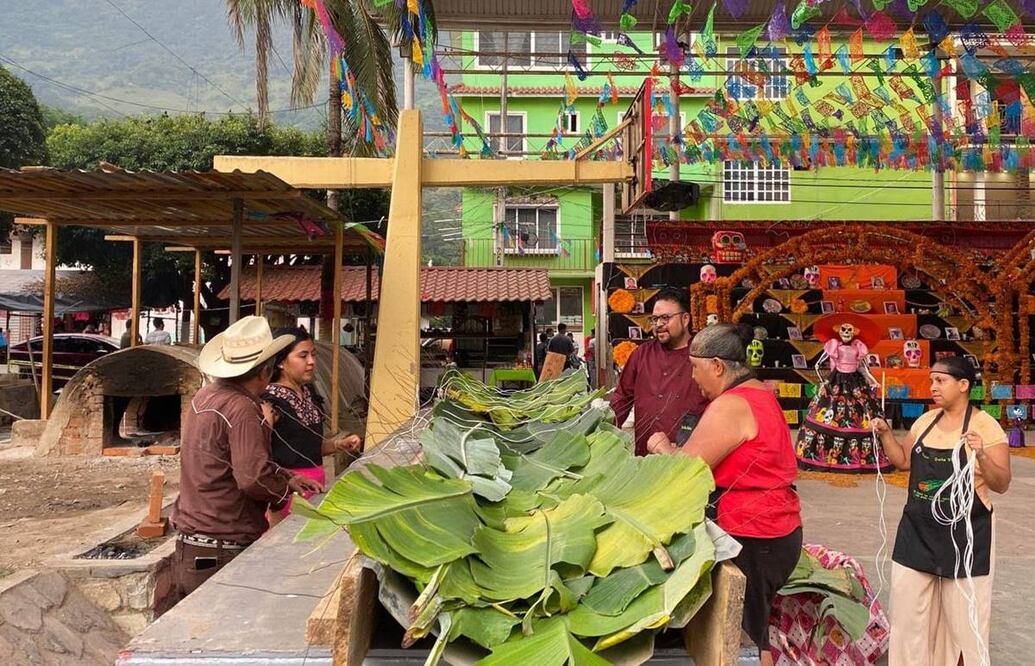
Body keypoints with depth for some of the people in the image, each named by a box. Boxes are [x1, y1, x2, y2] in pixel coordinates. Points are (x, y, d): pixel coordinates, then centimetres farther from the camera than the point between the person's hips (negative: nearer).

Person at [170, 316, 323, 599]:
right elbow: (253, 477, -26)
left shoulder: (205, 396, 8)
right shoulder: (241, 410, -21)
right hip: (222, 553, -9)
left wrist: (289, 477, 12)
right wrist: (286, 491, -7)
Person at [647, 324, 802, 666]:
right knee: (751, 630, 17)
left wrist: (662, 447, 0)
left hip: (751, 538, -10)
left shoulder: (730, 406, -19)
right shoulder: (760, 394, 13)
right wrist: (675, 448, 9)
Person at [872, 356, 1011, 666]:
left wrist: (981, 455, -31)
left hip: (965, 535, -5)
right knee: (908, 610, 14)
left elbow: (1001, 485, -14)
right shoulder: (926, 420, 4)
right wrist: (885, 434, 2)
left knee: (963, 616, 8)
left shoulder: (986, 426, -12)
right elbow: (904, 461, 15)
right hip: (917, 530, 6)